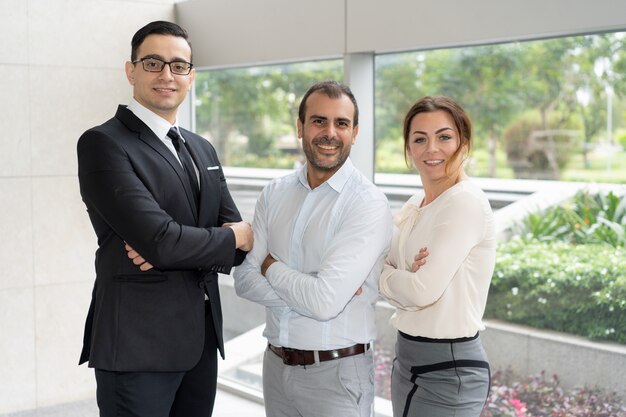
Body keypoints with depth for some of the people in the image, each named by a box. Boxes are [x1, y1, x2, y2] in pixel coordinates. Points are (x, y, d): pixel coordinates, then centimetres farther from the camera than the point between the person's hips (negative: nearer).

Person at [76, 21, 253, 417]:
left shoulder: (203, 149, 13)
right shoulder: (103, 143, -10)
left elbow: (240, 238, 6)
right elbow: (159, 239, -21)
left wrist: (172, 248, -13)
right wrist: (233, 237, -5)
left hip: (202, 339, 7)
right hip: (138, 344, -6)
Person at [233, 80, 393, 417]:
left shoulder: (369, 203, -15)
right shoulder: (274, 194, 3)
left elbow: (324, 302, -23)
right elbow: (244, 279, -4)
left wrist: (271, 266, -7)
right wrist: (309, 290, -17)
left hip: (337, 373, -5)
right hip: (276, 363, 5)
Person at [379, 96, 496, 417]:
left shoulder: (465, 202, -16)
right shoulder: (414, 205, 10)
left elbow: (423, 291, -22)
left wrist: (383, 274, -4)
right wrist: (404, 273, -17)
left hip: (449, 369, -8)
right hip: (407, 358, 8)